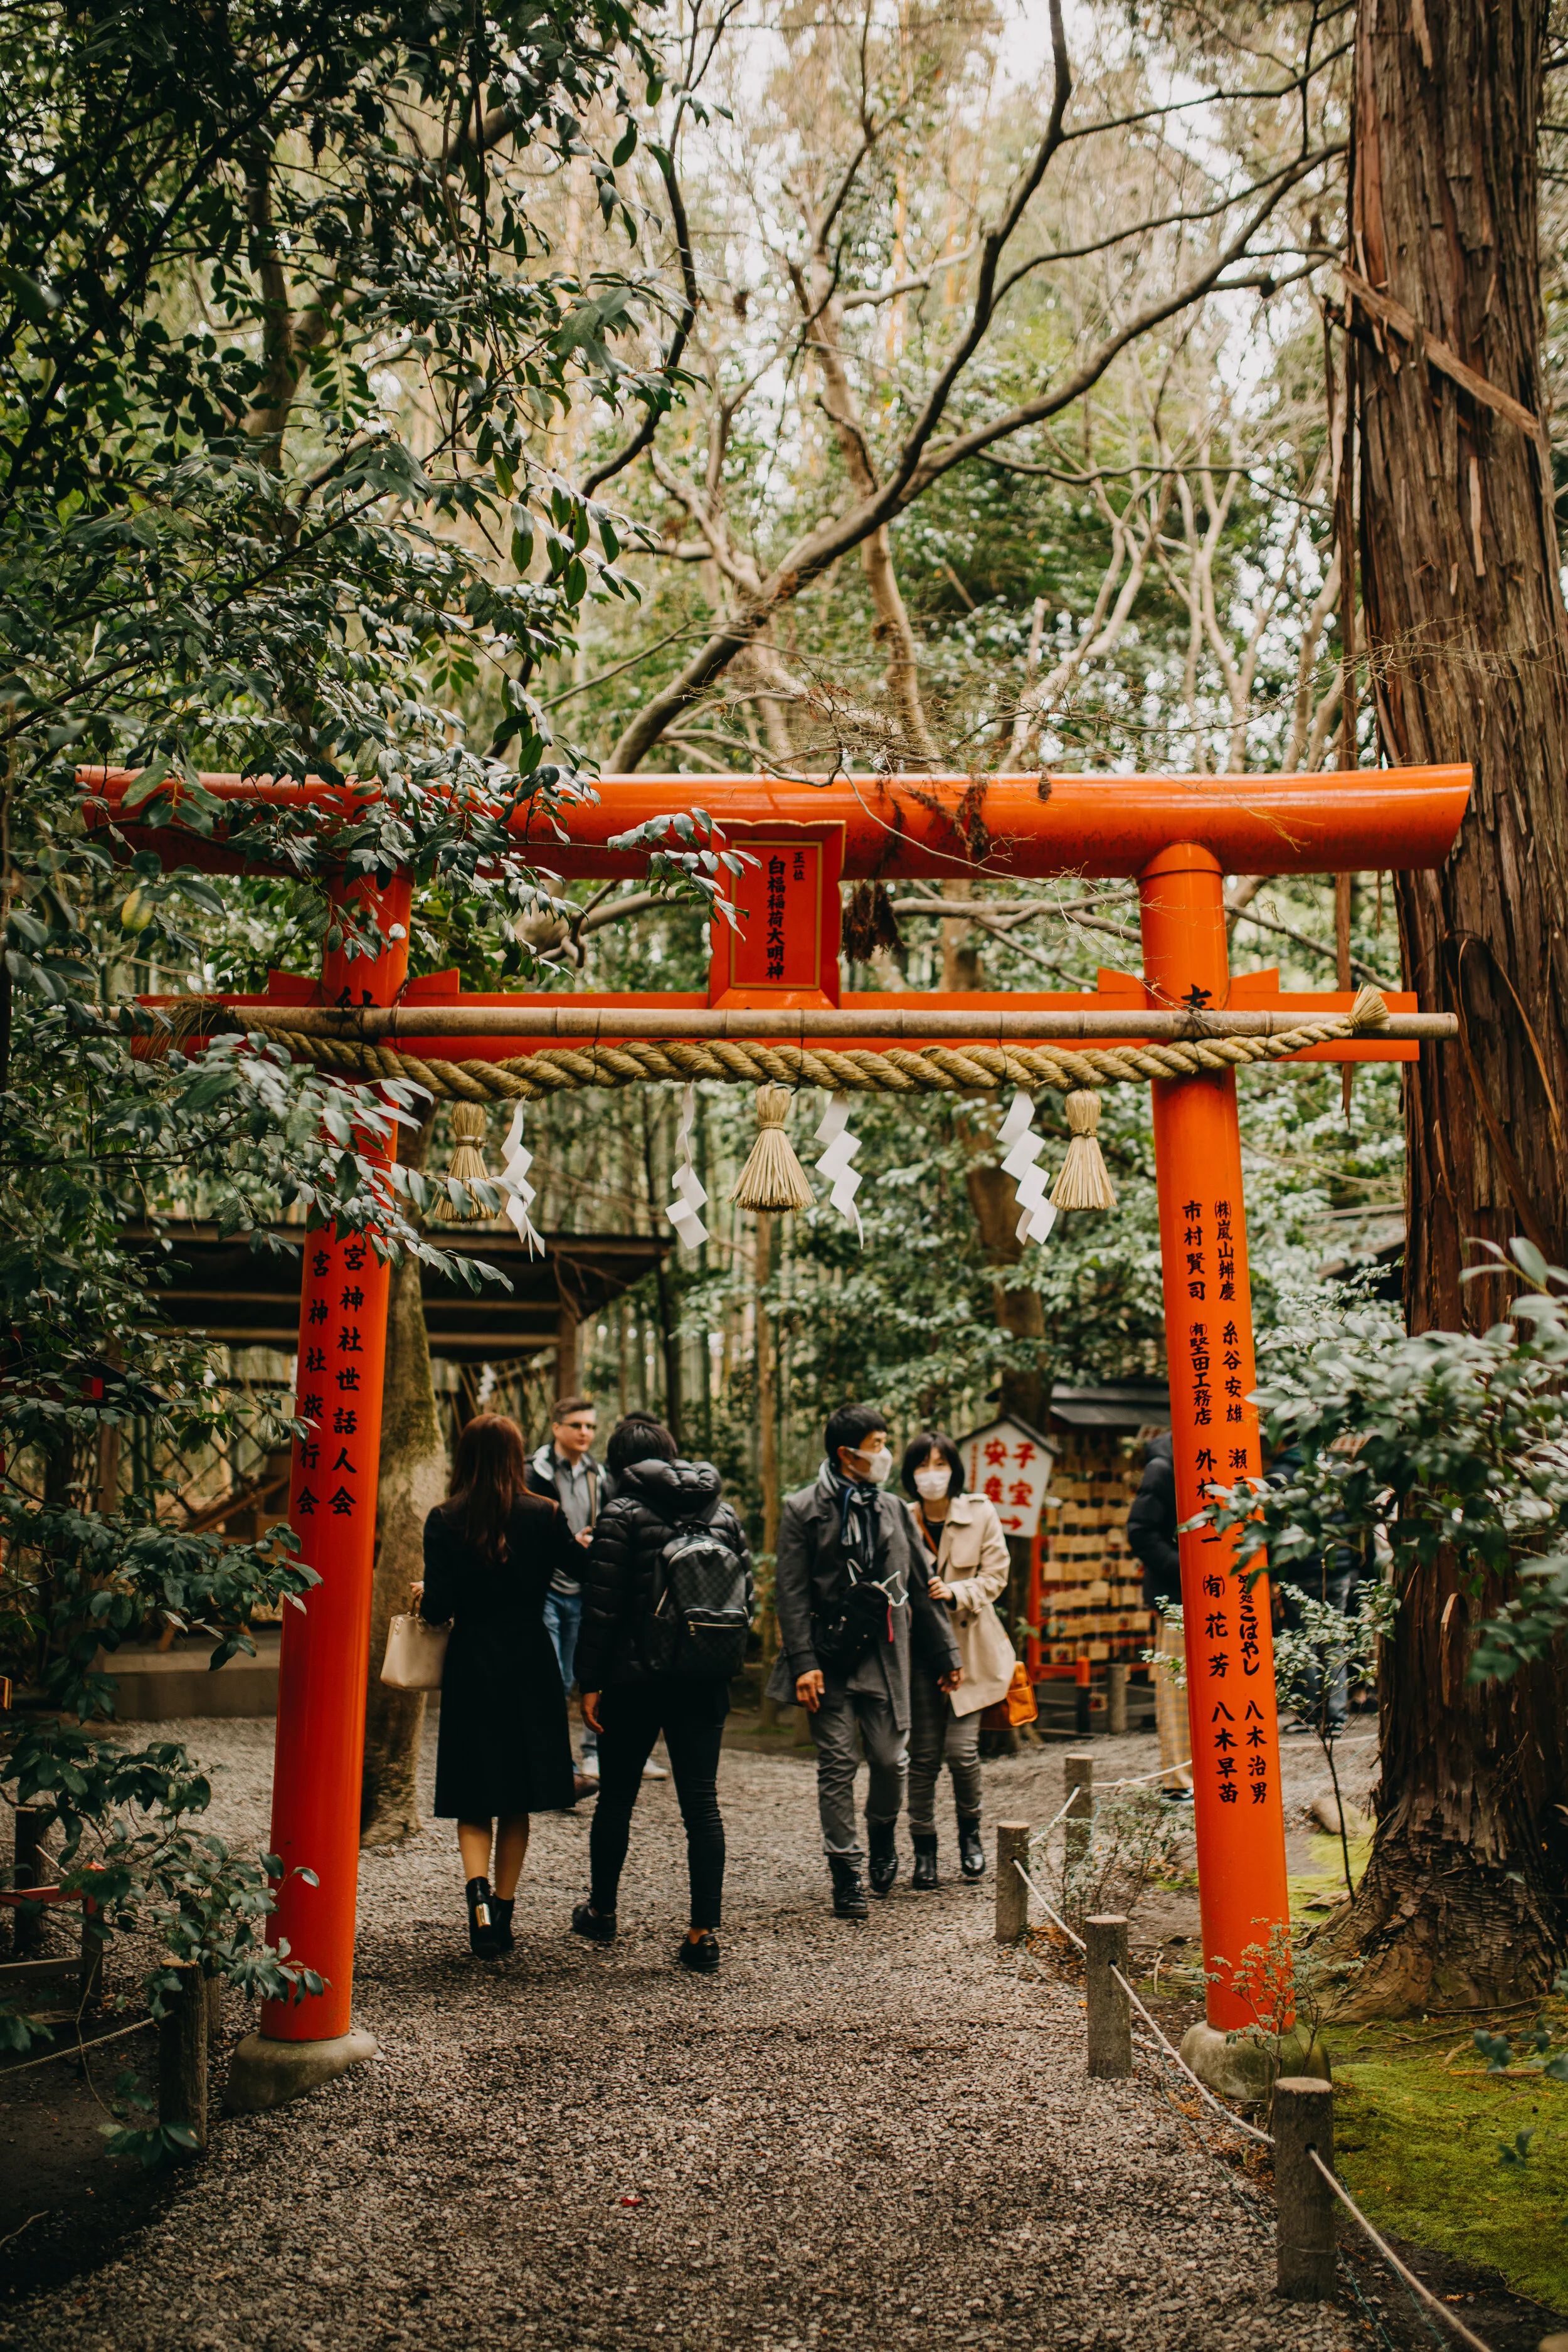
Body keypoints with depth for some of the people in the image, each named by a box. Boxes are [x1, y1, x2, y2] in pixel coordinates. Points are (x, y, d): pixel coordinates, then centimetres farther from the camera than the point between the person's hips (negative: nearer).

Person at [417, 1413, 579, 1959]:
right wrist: (582, 1544, 22)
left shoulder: (445, 1521, -7)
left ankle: (479, 1893, -16)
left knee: (473, 1800, 7)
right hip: (529, 1667, 1)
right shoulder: (544, 1516, -5)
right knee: (517, 1801, 14)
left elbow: (437, 1610, -10)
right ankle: (503, 1914, 18)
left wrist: (424, 1595, 12)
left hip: (471, 1668, -1)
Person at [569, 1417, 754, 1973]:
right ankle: (705, 1932, 2)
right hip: (707, 1678, 4)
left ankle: (601, 1911, 29)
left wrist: (589, 1681, -6)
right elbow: (748, 1594, 8)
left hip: (638, 1677, -3)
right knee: (701, 1800, 5)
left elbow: (601, 1607, -11)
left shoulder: (623, 1516, -9)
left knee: (616, 1796, 14)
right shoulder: (723, 1513, 6)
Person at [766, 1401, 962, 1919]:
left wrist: (944, 1652, 16)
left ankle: (882, 1832, 31)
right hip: (830, 1659, -3)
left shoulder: (893, 1509, 11)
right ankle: (847, 1871, 12)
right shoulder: (803, 1510, -2)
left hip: (885, 1657, 3)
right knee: (837, 1766, 1)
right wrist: (803, 1662, -13)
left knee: (891, 1760, 2)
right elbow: (791, 1593, -6)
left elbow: (918, 1587, 16)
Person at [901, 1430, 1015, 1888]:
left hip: (966, 1645, 0)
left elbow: (995, 1576, -1)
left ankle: (970, 1834, 21)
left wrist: (955, 1593, -16)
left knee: (962, 1748, -6)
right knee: (924, 1752, 1)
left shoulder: (981, 1514, -1)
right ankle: (924, 1849, 17)